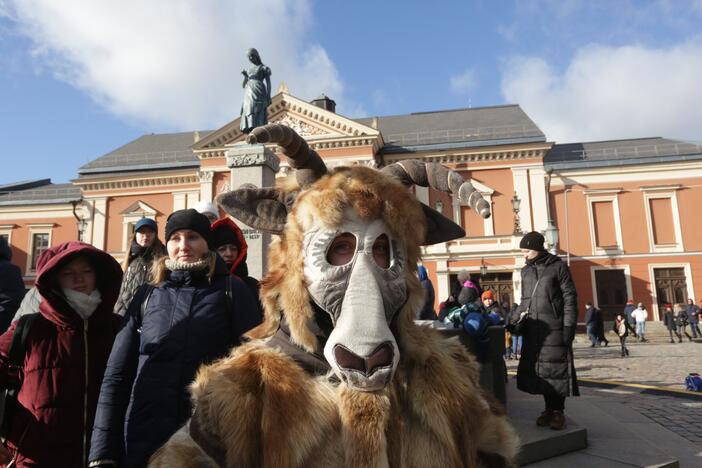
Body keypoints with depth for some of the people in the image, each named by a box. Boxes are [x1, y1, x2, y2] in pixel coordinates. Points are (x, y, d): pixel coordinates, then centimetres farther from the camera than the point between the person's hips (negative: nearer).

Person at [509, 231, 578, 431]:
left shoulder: (557, 267, -2)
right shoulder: (526, 271, 13)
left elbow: (570, 298, -5)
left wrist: (569, 327, -11)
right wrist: (513, 320, 7)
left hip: (555, 328, -5)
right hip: (533, 328, 5)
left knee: (556, 367, -1)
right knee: (537, 368, 6)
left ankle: (558, 411, 11)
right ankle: (549, 408, 17)